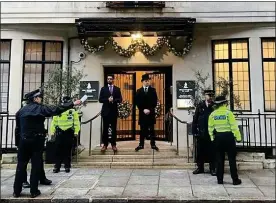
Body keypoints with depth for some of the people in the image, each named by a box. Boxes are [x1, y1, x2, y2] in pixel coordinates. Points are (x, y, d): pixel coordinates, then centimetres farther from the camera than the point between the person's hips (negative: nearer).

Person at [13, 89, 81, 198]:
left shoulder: (21, 110, 6)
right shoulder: (40, 108, -8)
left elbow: (18, 125, 12)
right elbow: (57, 110, -13)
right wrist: (73, 104, -12)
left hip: (24, 140, 4)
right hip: (37, 140, -4)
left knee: (21, 165, 10)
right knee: (36, 165, 4)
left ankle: (16, 191, 16)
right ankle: (34, 191, 8)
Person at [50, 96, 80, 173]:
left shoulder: (73, 112, 3)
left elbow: (76, 122, 0)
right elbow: (54, 122, 10)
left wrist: (76, 131, -8)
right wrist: (52, 131, 3)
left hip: (69, 132, -1)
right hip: (59, 132, 1)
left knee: (68, 150, 5)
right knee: (58, 150, 2)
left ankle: (67, 166, 15)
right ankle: (57, 166, 10)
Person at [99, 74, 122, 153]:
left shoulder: (117, 89, 8)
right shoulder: (103, 89, 6)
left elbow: (120, 100, 0)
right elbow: (100, 100, -2)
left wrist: (113, 100, -17)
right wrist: (107, 99, -17)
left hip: (114, 111, 1)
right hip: (106, 111, 0)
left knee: (114, 129, 4)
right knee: (105, 128, 2)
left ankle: (113, 144, 12)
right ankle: (105, 144, 10)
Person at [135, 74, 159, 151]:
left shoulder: (153, 90, 4)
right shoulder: (139, 91, 6)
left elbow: (155, 102, -1)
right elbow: (137, 102, 0)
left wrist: (149, 110, -12)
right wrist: (143, 110, -11)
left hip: (151, 112, 0)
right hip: (142, 112, 1)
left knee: (152, 129, 5)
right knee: (142, 130, 5)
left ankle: (153, 145, 11)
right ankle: (141, 145, 11)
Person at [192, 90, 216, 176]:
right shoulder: (200, 105, 3)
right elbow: (195, 119, 2)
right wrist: (194, 130, -2)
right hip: (201, 132, 1)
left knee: (212, 151, 6)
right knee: (200, 151, 9)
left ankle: (212, 168, 18)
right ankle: (200, 167, 22)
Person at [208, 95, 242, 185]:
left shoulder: (212, 114, 1)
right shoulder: (228, 112, -10)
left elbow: (210, 127, 6)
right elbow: (234, 126, -11)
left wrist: (212, 137, 16)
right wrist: (238, 137, -4)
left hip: (218, 137, 4)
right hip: (228, 136, -4)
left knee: (220, 159, 11)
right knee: (232, 159, 5)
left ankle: (220, 179, 15)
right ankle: (235, 180, 11)